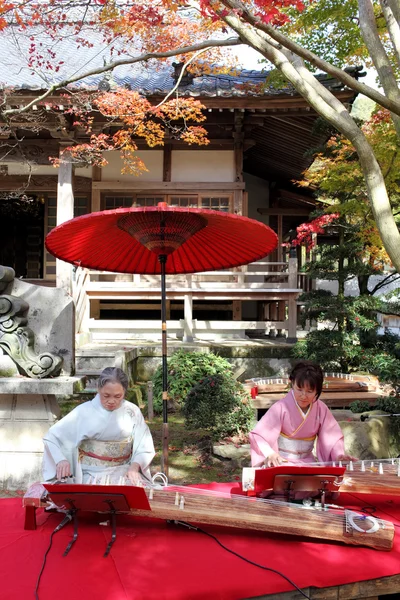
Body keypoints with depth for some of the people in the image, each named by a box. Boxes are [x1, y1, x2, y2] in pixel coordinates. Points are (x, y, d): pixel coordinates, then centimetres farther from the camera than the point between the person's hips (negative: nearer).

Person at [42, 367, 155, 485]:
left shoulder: (132, 412, -1)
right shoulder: (84, 411, -4)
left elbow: (144, 446, 1)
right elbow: (51, 437, -2)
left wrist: (134, 467, -18)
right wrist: (61, 460, -19)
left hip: (124, 471, 1)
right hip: (91, 474, -1)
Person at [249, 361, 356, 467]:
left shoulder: (321, 409, -4)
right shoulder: (281, 408, -16)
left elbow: (332, 436, -1)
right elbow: (259, 435, -19)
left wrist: (339, 454, -20)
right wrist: (270, 454, -36)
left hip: (307, 461, 4)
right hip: (281, 461, -4)